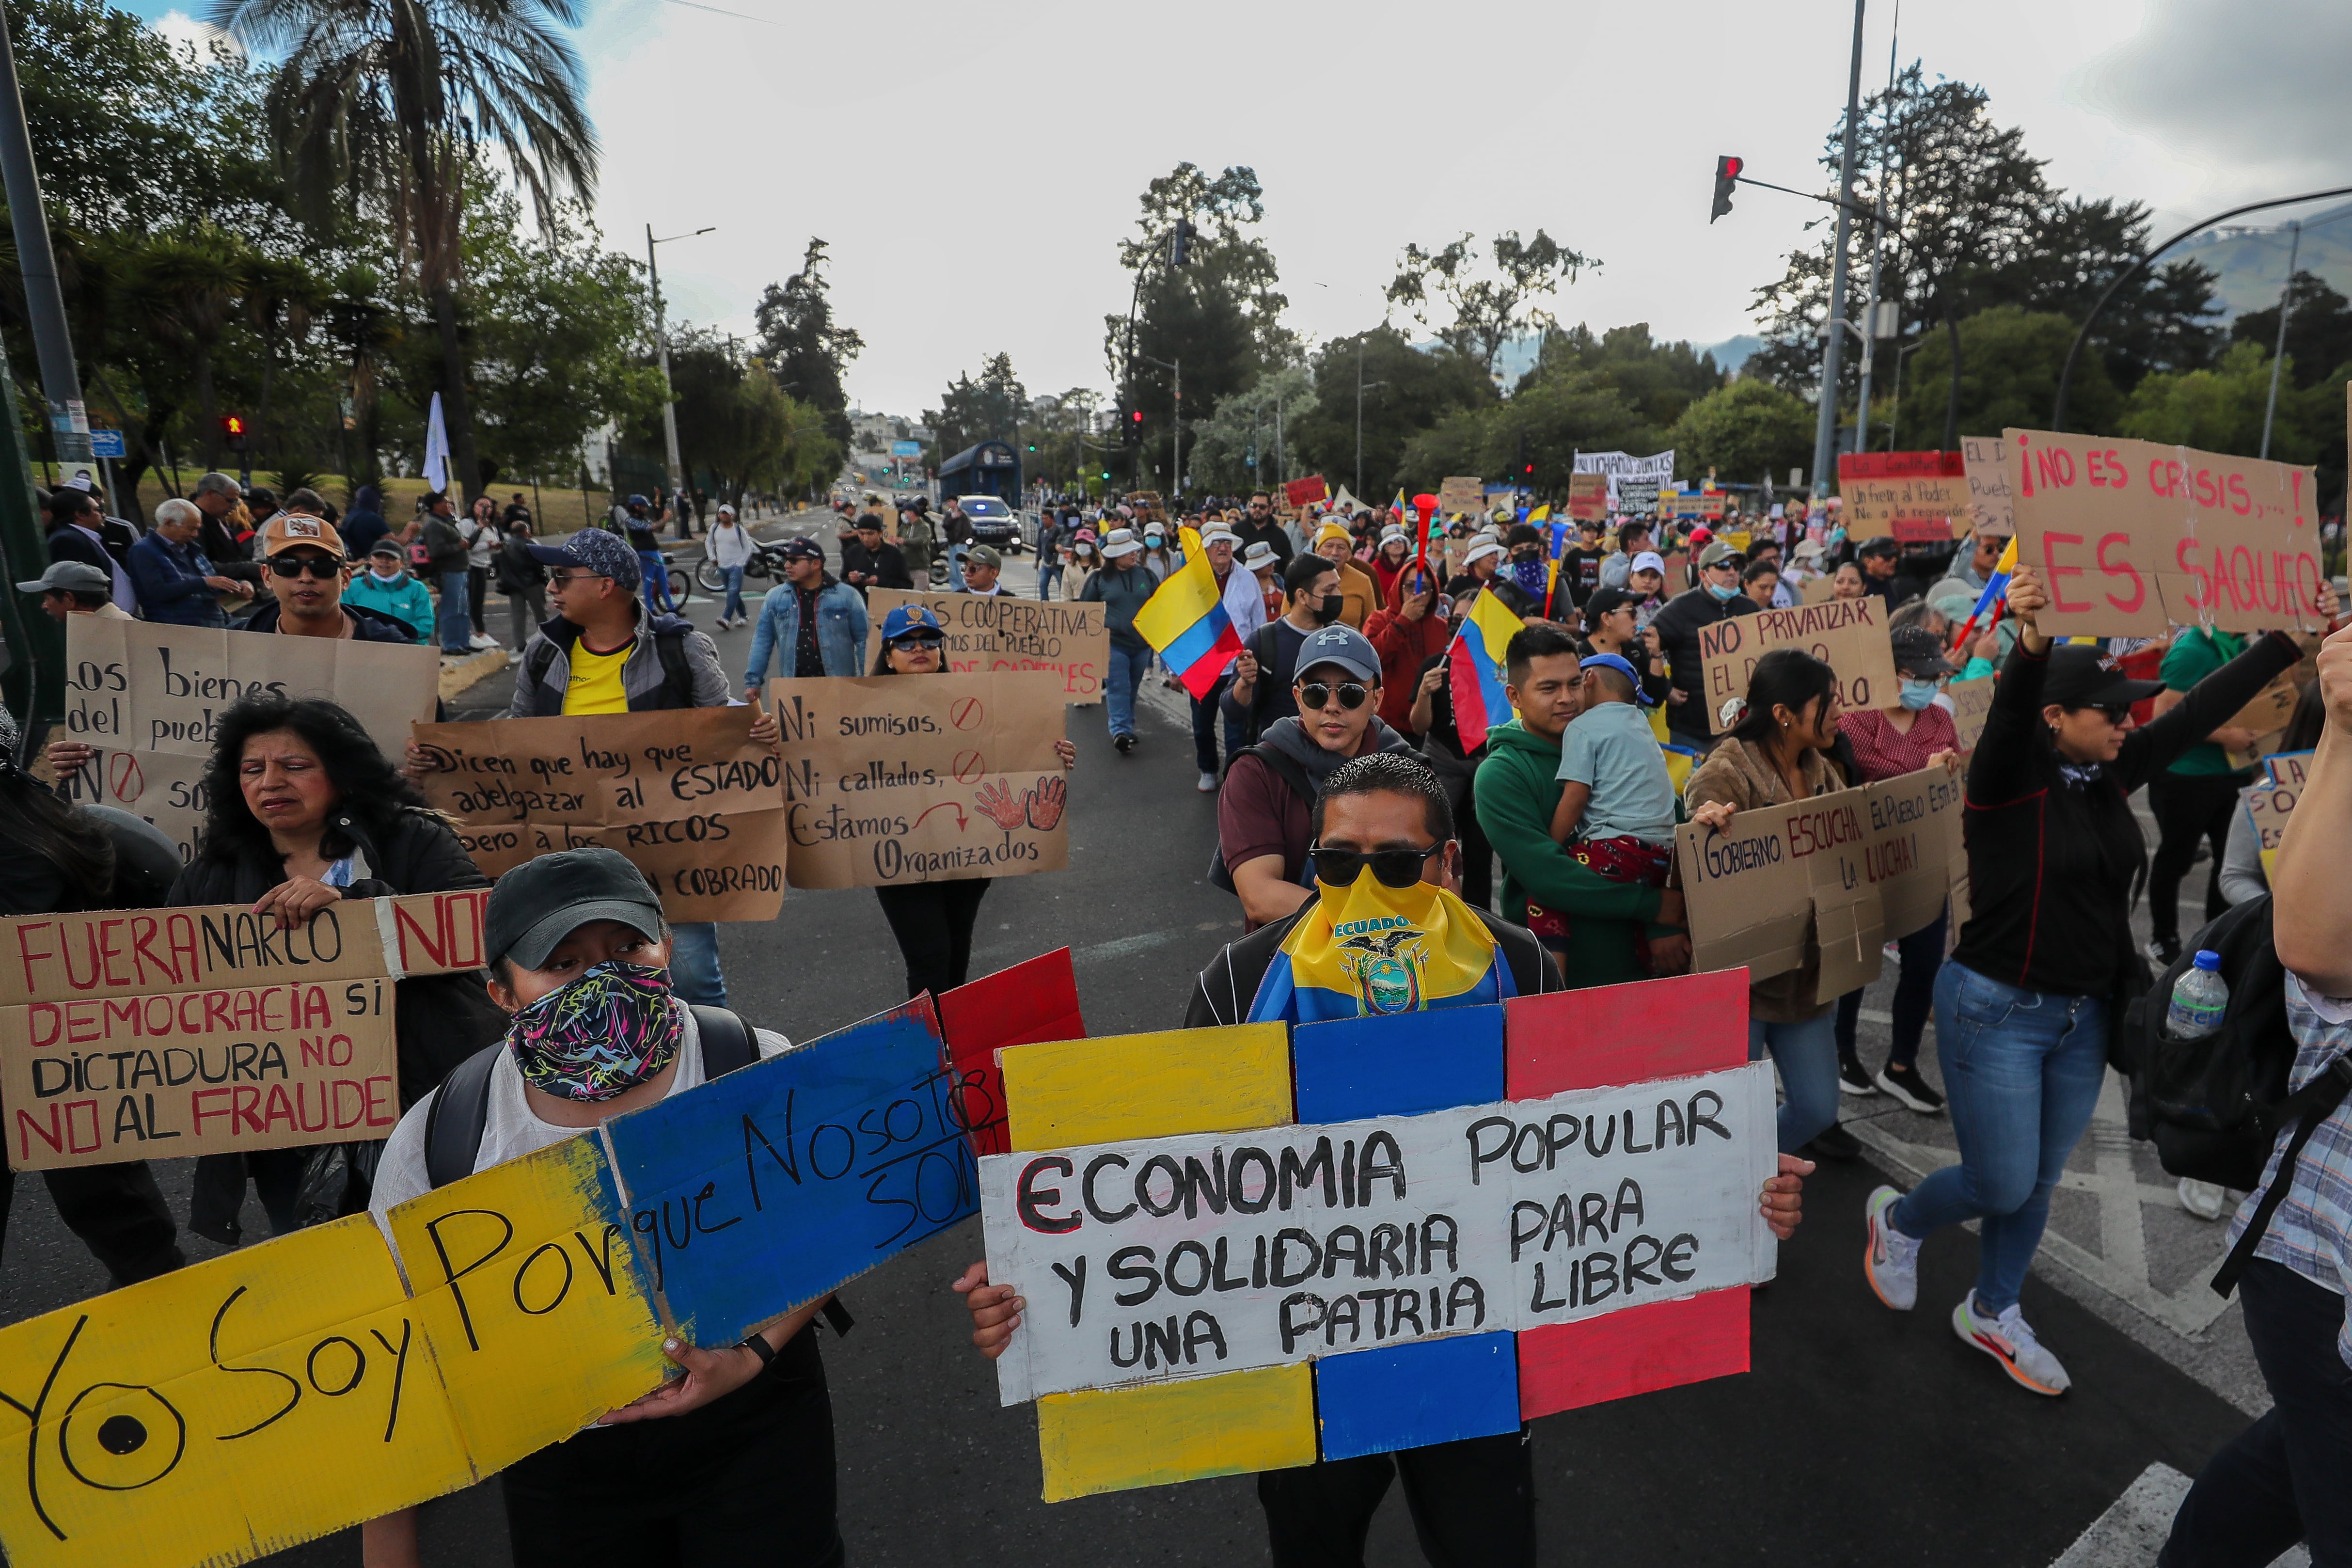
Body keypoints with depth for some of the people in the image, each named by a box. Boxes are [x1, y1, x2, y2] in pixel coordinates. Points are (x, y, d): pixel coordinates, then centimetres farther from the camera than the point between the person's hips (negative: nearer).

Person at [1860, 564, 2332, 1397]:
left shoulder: (2112, 773, 2)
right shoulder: (2009, 779, -18)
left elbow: (2205, 708, 6)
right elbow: (2008, 715, -38)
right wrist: (2031, 642, -56)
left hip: (2085, 1014, 7)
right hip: (1997, 1010, -7)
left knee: (2038, 1184, 18)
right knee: (2003, 1188, 2)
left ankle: (1991, 1314, 37)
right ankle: (1898, 1219, 32)